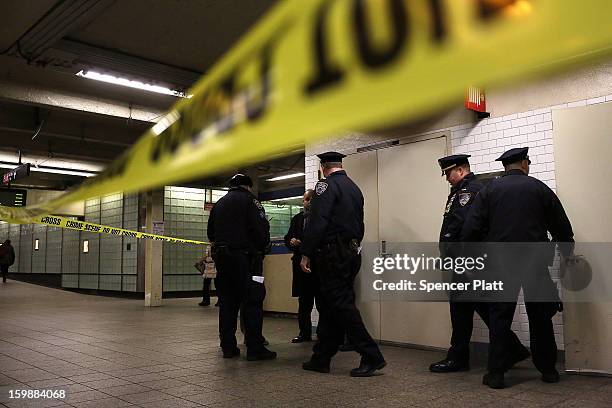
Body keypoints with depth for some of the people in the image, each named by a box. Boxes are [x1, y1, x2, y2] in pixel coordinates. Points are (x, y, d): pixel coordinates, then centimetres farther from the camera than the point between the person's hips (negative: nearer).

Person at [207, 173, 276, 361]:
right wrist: (263, 247, 3)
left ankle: (228, 346, 13)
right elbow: (260, 229, -13)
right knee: (252, 302, -4)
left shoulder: (219, 204, 18)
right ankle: (255, 348, -5)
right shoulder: (249, 200, -3)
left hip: (221, 257, 7)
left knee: (227, 302, 10)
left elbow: (211, 233, 20)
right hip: (245, 257, -7)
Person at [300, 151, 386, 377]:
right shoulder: (355, 188, 17)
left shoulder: (326, 185, -9)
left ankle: (372, 357, -6)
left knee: (341, 305, -6)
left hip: (333, 254, -9)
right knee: (328, 306, 12)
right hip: (352, 253, 9)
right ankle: (321, 359, 18)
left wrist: (306, 253, -16)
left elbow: (317, 222, -19)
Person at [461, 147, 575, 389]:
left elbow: (471, 229, -4)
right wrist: (566, 254, 25)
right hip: (536, 262, 1)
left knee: (500, 317, 5)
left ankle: (495, 374, 5)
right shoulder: (540, 188, 4)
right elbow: (562, 228, 9)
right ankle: (548, 370, 23)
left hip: (501, 264, -1)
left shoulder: (489, 190, 2)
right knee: (540, 316, 13)